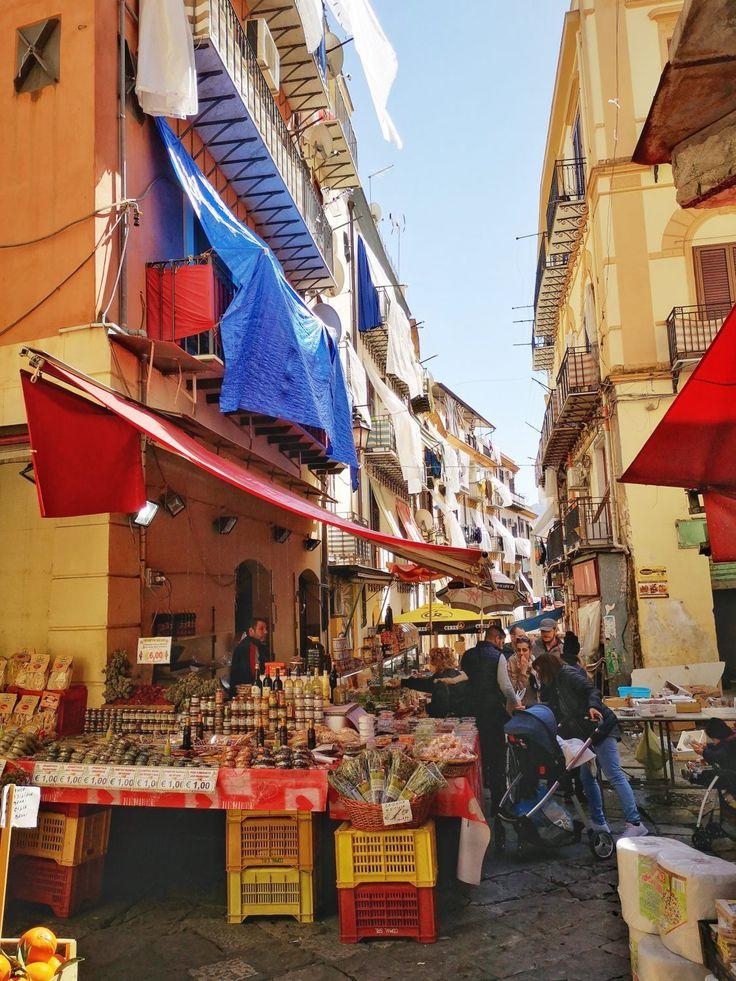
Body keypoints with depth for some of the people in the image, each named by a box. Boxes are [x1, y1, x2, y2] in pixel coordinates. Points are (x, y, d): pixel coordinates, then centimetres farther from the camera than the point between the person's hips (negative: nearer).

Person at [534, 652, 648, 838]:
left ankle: (635, 824, -13)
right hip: (585, 733, 10)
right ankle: (599, 823, 16)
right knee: (586, 777, 9)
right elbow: (558, 717, 22)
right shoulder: (554, 686, 20)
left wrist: (593, 706, -38)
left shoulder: (567, 674, -7)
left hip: (601, 727, -10)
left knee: (614, 775, -13)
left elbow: (592, 690, -20)